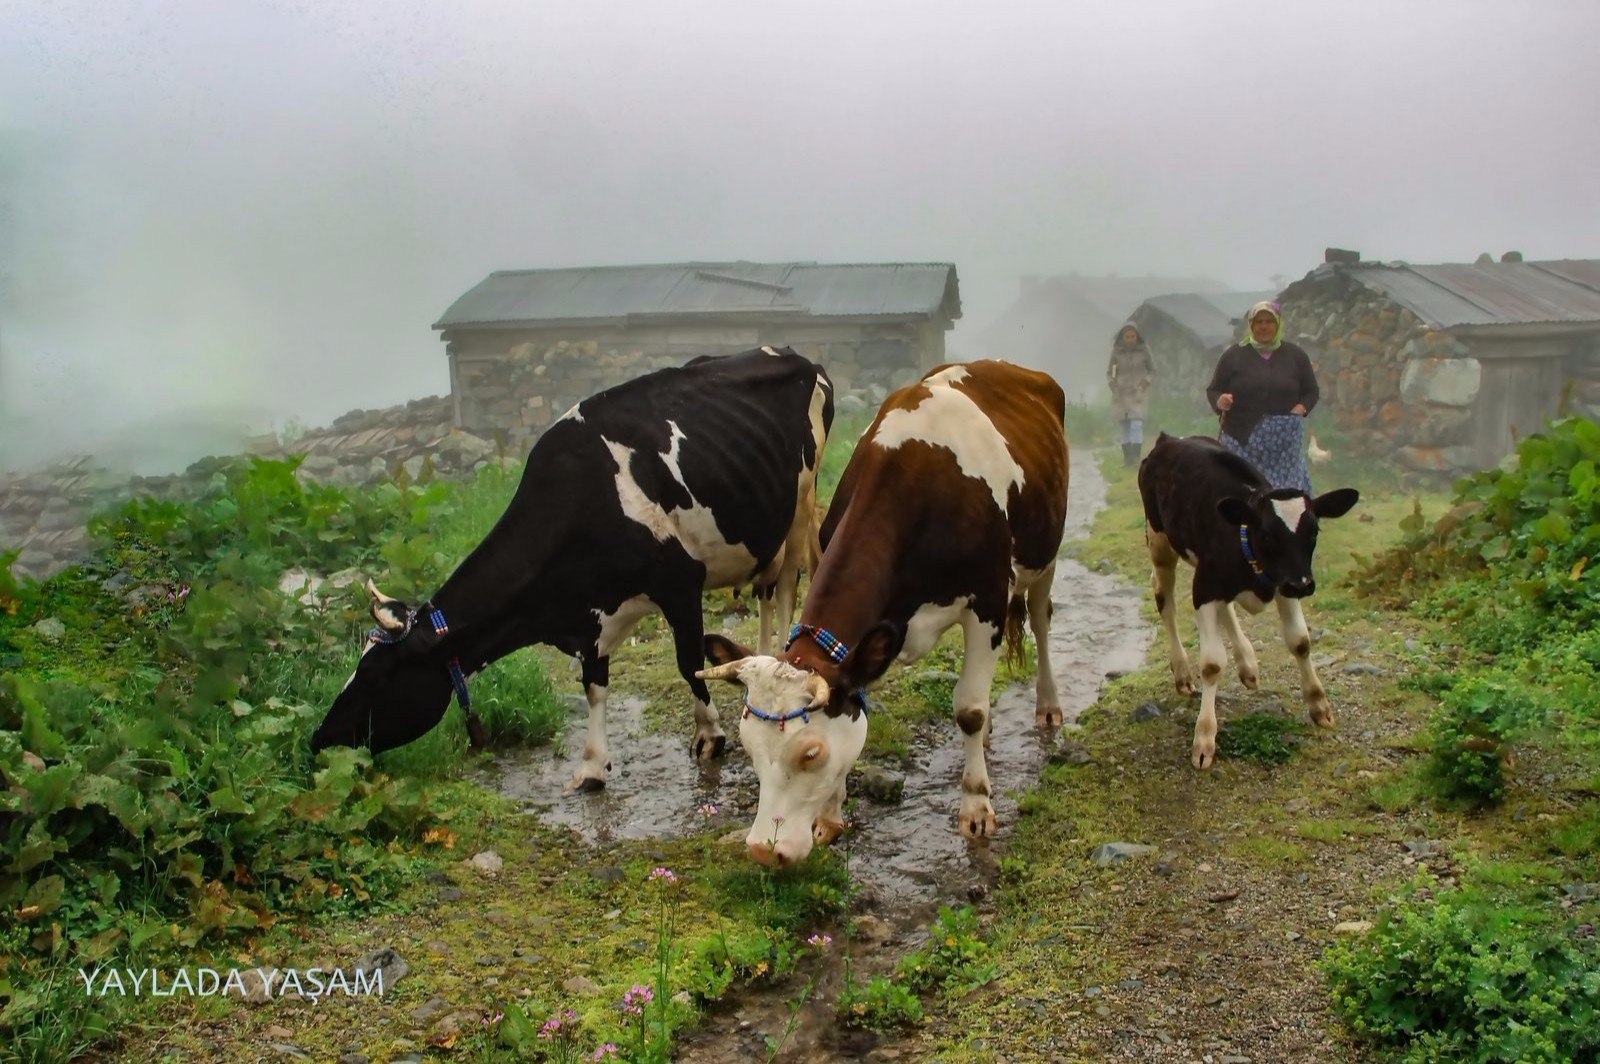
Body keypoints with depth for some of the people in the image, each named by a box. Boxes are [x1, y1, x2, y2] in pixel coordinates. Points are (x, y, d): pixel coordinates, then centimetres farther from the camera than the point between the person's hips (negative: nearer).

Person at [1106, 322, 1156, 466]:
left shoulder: (1144, 350, -3)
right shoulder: (1116, 351, 0)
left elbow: (1153, 370, 6)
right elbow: (1109, 372, 10)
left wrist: (1145, 382, -11)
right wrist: (1112, 383, -8)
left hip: (1138, 393, -2)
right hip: (1120, 393, 2)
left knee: (1137, 423, -15)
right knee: (1123, 426, 2)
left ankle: (1135, 456, -20)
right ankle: (1127, 457, 8)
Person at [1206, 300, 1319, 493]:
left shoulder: (1296, 355, 8)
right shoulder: (1234, 355, 4)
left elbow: (1311, 391, 15)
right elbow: (1213, 390, 7)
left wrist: (1301, 408, -5)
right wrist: (1220, 401, -15)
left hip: (1285, 441, 1)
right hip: (1241, 438, -1)